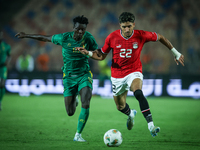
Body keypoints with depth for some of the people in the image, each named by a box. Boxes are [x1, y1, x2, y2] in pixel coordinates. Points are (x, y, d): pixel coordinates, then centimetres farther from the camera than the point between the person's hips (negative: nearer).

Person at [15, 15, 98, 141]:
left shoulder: (88, 38, -8)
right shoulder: (64, 38, -9)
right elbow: (45, 38, 6)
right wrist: (26, 36, 13)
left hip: (84, 75, -1)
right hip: (69, 77, 1)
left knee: (86, 104, -24)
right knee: (70, 112, 1)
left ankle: (78, 135, -11)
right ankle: (73, 99, 40)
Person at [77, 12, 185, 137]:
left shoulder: (141, 36, -13)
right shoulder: (112, 38, -11)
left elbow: (160, 38, 4)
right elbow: (101, 56, 2)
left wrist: (175, 53, 9)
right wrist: (88, 53, -17)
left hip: (134, 72, -3)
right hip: (117, 76, 3)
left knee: (138, 93, -34)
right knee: (120, 106, 14)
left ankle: (151, 125, -39)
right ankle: (131, 114, 54)